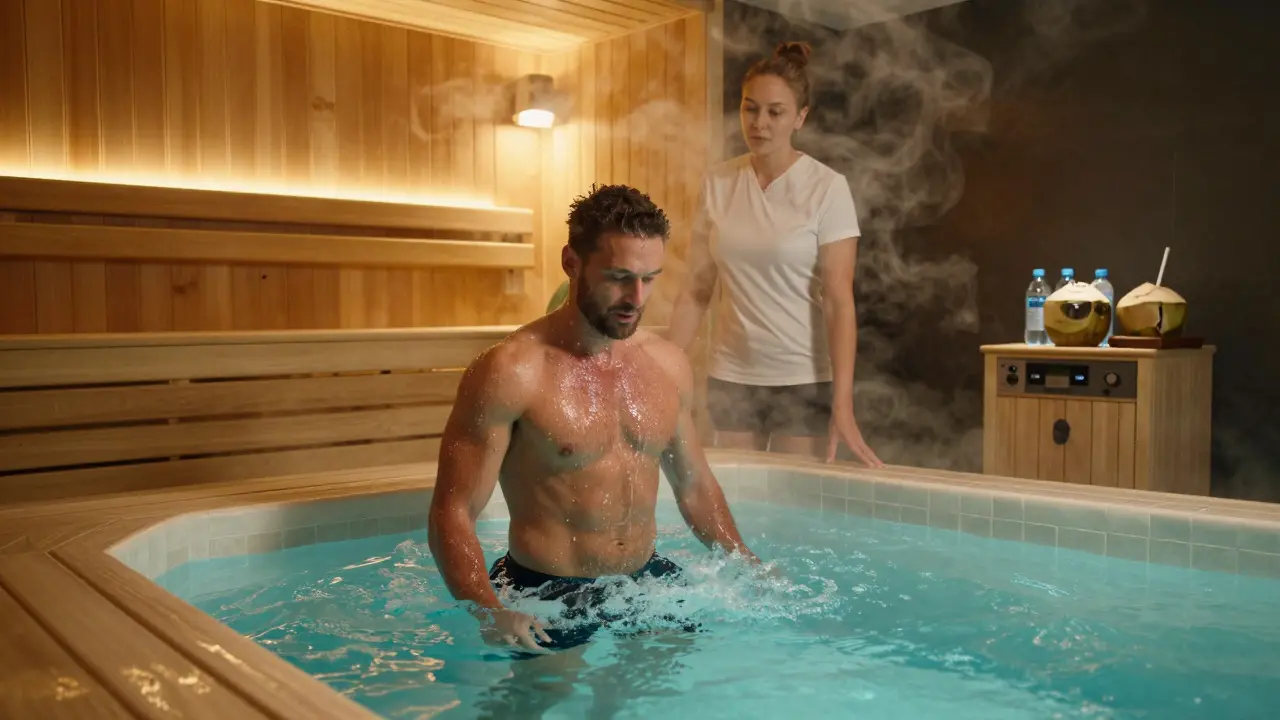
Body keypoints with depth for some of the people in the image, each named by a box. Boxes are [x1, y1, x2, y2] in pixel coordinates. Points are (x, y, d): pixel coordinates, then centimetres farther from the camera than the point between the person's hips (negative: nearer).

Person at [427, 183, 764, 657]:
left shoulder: (669, 364, 4)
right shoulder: (510, 372, -15)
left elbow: (694, 484, 18)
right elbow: (451, 515, -15)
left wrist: (747, 565, 11)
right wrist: (489, 613, -30)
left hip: (647, 580, 6)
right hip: (547, 599, -6)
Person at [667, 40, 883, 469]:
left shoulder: (826, 187, -8)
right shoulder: (717, 183, 2)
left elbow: (839, 301, -11)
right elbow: (695, 292, 4)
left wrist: (842, 406, -17)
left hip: (804, 380, -3)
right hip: (729, 377, 3)